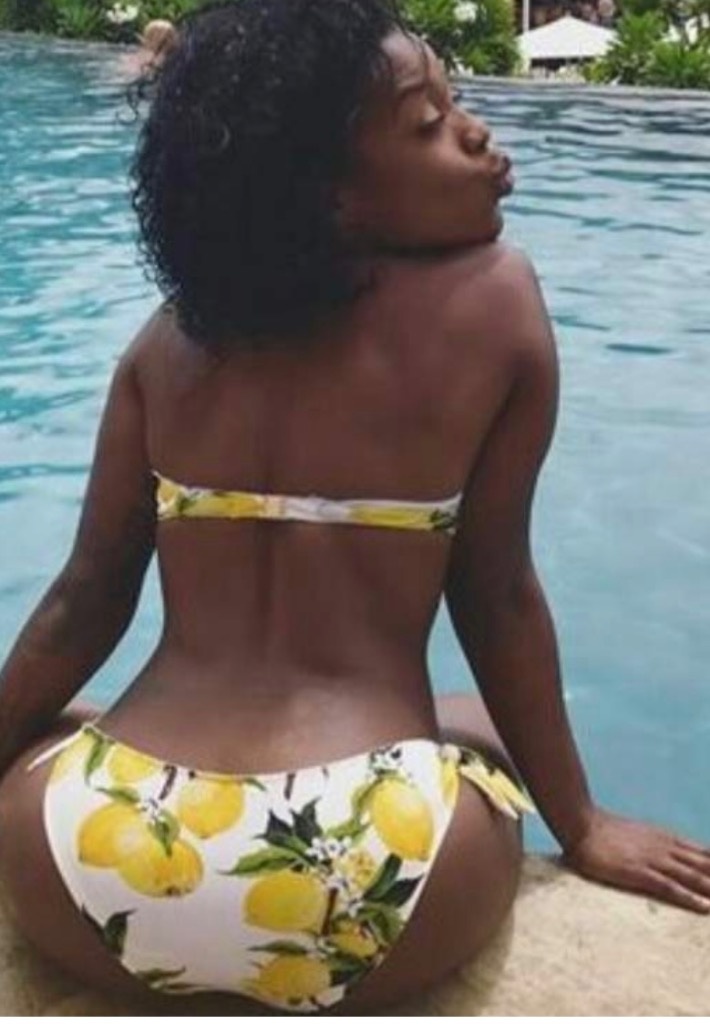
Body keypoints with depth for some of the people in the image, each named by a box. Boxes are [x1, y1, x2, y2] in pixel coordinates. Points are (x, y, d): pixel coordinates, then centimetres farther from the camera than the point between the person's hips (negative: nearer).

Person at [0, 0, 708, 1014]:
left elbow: (86, 600, 10)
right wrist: (581, 825, 14)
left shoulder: (172, 336, 6)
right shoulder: (495, 295, -2)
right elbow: (499, 598, 1)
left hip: (91, 884, 3)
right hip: (364, 897, -2)